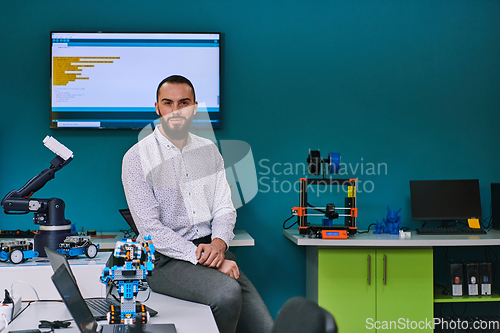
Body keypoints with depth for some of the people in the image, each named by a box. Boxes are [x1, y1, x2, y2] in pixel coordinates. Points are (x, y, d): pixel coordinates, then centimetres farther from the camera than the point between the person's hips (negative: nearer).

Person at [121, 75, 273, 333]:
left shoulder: (209, 151, 13)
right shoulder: (137, 158, -4)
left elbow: (224, 208, 12)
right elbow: (151, 228, -11)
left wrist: (218, 244, -11)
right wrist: (201, 256, -19)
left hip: (212, 248, 5)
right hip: (166, 260, -4)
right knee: (227, 292, -32)